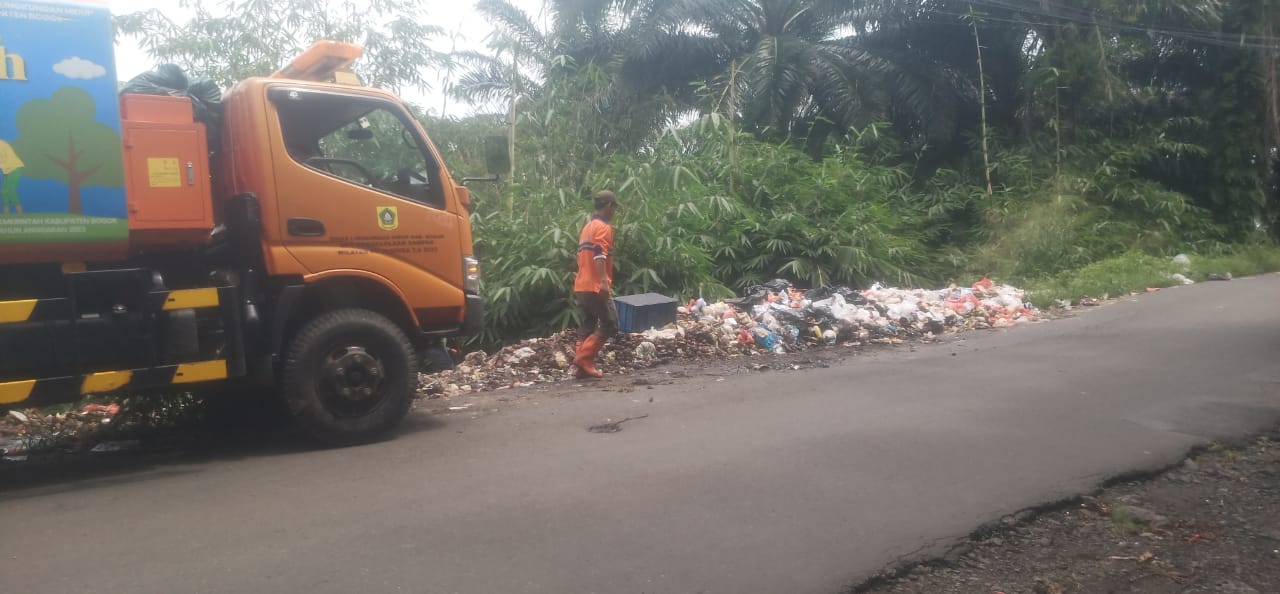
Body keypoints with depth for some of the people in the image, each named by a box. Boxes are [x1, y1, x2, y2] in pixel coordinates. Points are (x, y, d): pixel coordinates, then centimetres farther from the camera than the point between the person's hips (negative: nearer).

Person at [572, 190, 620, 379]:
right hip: (596, 287, -9)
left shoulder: (587, 227, 21)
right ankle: (583, 358, -10)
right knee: (610, 325, -3)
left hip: (581, 286, 9)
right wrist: (604, 281, -31)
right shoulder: (602, 227, -8)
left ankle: (582, 366, 6)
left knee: (587, 326, 10)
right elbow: (599, 255, -23)